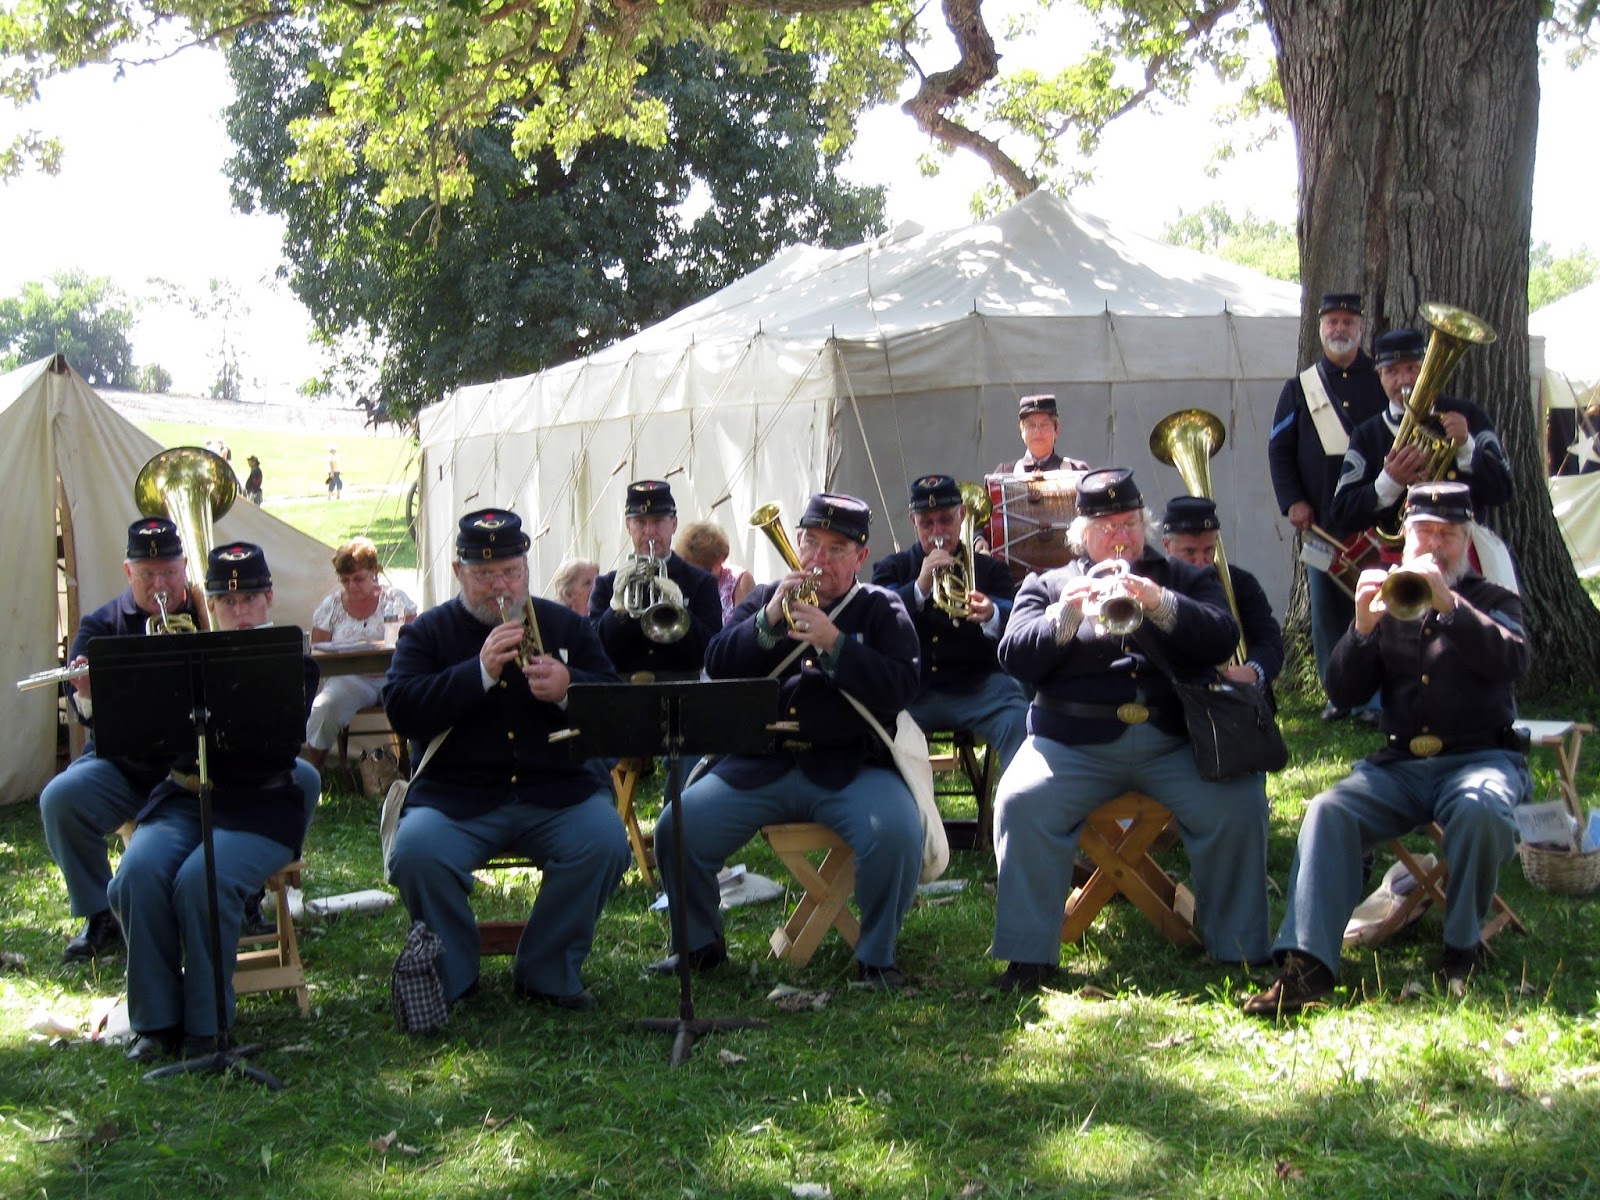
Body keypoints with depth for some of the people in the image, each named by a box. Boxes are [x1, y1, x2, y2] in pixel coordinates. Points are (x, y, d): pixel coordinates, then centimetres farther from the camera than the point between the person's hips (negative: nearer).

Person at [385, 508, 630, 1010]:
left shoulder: (566, 625, 14)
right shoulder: (428, 632, 9)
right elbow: (401, 711, -7)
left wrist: (568, 687, -16)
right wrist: (480, 672, -18)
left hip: (557, 794, 1)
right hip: (455, 796, -1)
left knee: (605, 841, -27)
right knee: (415, 852, -30)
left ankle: (547, 973, -6)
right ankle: (452, 977, -3)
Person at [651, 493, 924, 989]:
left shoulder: (881, 610, 10)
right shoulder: (765, 598, 17)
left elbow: (900, 688, -6)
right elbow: (717, 666, 4)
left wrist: (833, 643, -16)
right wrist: (767, 620, -10)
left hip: (851, 768, -3)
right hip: (759, 764, 3)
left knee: (897, 832, -31)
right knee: (677, 829, -14)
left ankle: (876, 956, -9)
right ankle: (701, 944, 11)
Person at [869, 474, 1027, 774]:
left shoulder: (991, 570, 18)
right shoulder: (891, 568, 19)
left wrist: (992, 617, -24)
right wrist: (920, 586, -15)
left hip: (976, 684, 0)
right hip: (911, 688, 0)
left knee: (1019, 724, -29)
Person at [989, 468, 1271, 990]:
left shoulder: (1185, 579, 20)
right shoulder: (1049, 585, 18)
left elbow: (1222, 640, 1)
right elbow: (1014, 658, 3)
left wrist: (1160, 604, -15)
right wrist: (1065, 615, -14)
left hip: (1174, 742, 0)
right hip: (1075, 744, 0)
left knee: (1240, 804, -25)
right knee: (1020, 803, -27)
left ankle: (1239, 952, -10)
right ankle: (1028, 956, -18)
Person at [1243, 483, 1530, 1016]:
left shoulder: (1493, 602, 12)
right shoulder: (1388, 602, 17)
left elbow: (1513, 661, -11)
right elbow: (1343, 687, 6)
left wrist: (1449, 605, -24)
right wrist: (1363, 627, -12)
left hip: (1480, 757, -2)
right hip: (1400, 763, 2)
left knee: (1480, 810, -36)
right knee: (1327, 811, -25)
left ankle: (1463, 946, -13)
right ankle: (1307, 963, -34)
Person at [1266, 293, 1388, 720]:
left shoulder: (1385, 381, 10)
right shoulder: (1300, 388, 11)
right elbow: (1279, 449, 9)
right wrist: (1292, 501, -3)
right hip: (1321, 519, 1)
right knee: (1328, 606, 2)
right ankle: (1338, 695, 10)